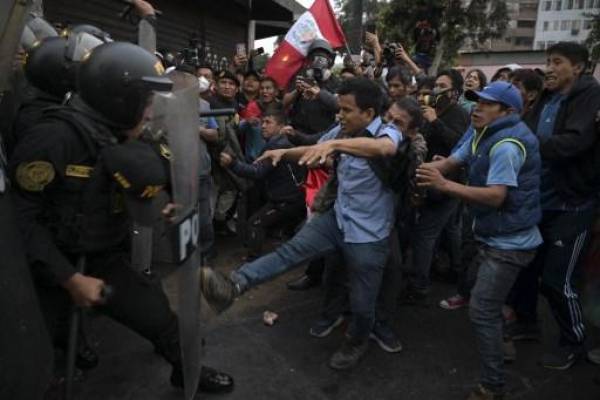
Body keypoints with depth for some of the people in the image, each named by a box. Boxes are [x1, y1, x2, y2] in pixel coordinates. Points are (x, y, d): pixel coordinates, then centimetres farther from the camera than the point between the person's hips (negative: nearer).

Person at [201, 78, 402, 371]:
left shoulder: (388, 132, -18)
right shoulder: (342, 131, 0)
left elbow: (385, 148, -44)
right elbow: (314, 151, 16)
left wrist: (334, 144, -55)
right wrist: (284, 153, -1)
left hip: (368, 235, -5)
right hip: (337, 218, 5)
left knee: (362, 302, 10)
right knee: (291, 250, -12)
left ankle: (357, 342, 37)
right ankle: (233, 286, -20)